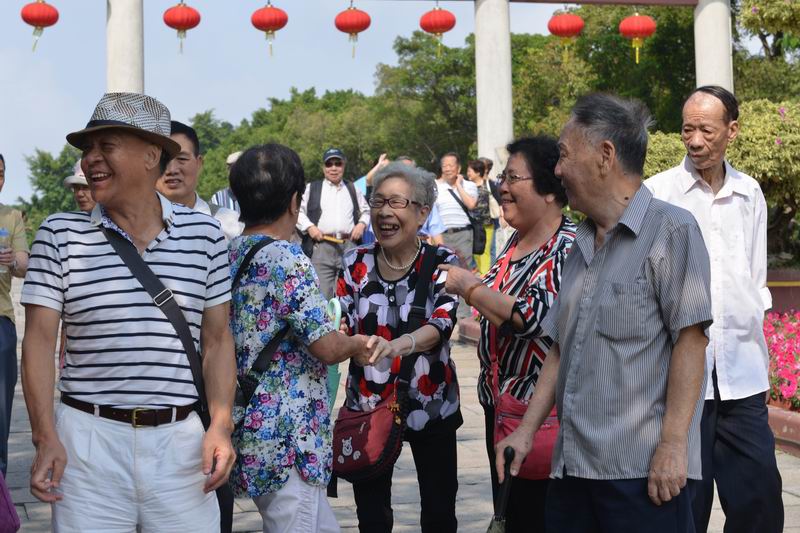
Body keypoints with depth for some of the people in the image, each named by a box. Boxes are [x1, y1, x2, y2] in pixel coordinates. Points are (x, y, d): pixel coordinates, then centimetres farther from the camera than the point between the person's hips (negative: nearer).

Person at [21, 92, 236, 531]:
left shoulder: (203, 234, 5)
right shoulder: (60, 235, 2)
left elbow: (217, 340, 8)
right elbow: (40, 339, -1)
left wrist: (220, 425, -3)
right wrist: (45, 438, -10)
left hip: (180, 439, 1)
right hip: (87, 442, -1)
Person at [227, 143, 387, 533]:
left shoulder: (229, 255, 9)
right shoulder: (288, 260, -17)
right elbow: (327, 348, -17)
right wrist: (358, 344, 4)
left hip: (250, 429, 9)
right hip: (288, 438, -9)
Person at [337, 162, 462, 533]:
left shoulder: (442, 262, -7)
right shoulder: (356, 263, -1)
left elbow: (443, 323, -23)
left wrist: (403, 344, -43)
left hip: (431, 406, -1)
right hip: (367, 405, 2)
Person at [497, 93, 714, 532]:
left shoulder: (671, 229, -6)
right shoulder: (582, 245, 17)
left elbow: (690, 340, -11)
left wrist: (673, 445, -16)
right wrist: (527, 429, 13)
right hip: (573, 465, 7)